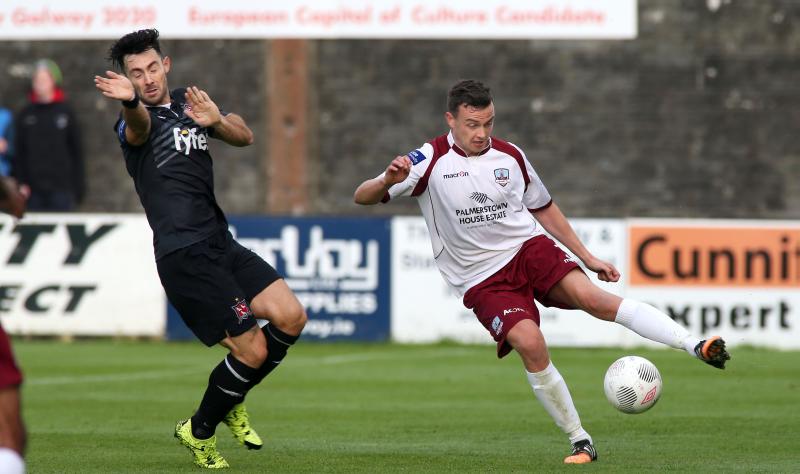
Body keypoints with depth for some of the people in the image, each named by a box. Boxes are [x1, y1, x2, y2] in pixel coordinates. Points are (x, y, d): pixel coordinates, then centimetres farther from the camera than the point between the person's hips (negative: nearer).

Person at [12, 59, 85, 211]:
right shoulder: (25, 115, 8)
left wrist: (78, 186, 0)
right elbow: (18, 153, 8)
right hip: (34, 190, 2)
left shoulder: (65, 112, 4)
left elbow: (77, 151, 5)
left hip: (61, 188, -2)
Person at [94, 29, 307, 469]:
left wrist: (217, 119, -14)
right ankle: (199, 432, 14)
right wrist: (130, 101, -57)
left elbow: (244, 136, 9)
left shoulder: (190, 103, 16)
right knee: (252, 350, -11)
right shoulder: (133, 122, -7)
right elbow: (139, 124, -32)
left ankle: (231, 403, 18)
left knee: (290, 318, -5)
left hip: (221, 243, 7)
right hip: (184, 256, -7)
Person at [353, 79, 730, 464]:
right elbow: (363, 197, -10)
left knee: (592, 297, -24)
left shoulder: (510, 157, 5)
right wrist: (388, 181, -34)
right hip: (483, 280, -2)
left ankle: (696, 346, -32)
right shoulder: (431, 160, -7)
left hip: (529, 249, 2)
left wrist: (587, 257, 18)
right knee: (529, 343, -26)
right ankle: (580, 442, -13)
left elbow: (543, 208, 20)